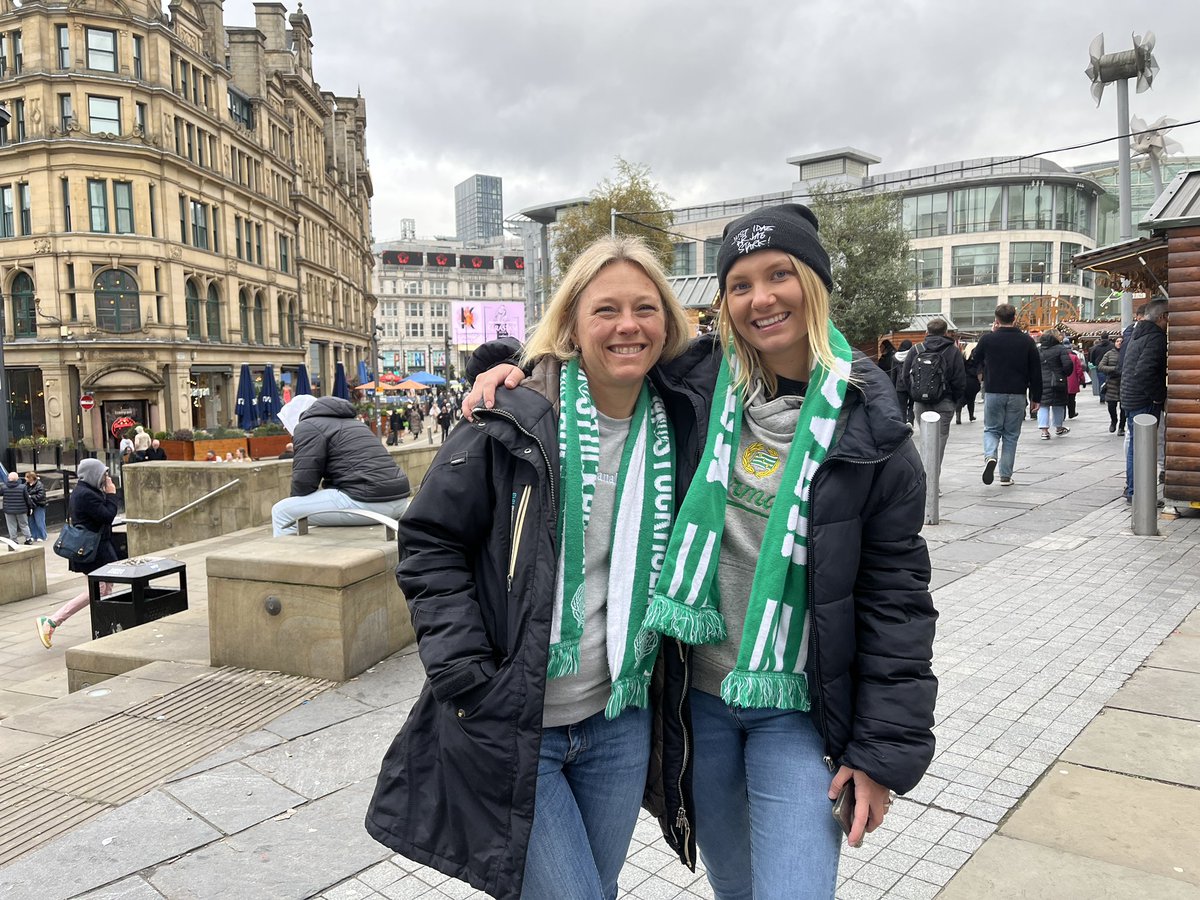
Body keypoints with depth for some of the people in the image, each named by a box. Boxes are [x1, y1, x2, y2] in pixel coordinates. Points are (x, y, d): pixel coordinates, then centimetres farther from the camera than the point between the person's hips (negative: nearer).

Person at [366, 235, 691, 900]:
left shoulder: (673, 429, 1)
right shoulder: (514, 423, -15)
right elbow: (428, 543, -10)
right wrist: (467, 678, -16)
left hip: (619, 722, 5)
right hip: (508, 727, -5)